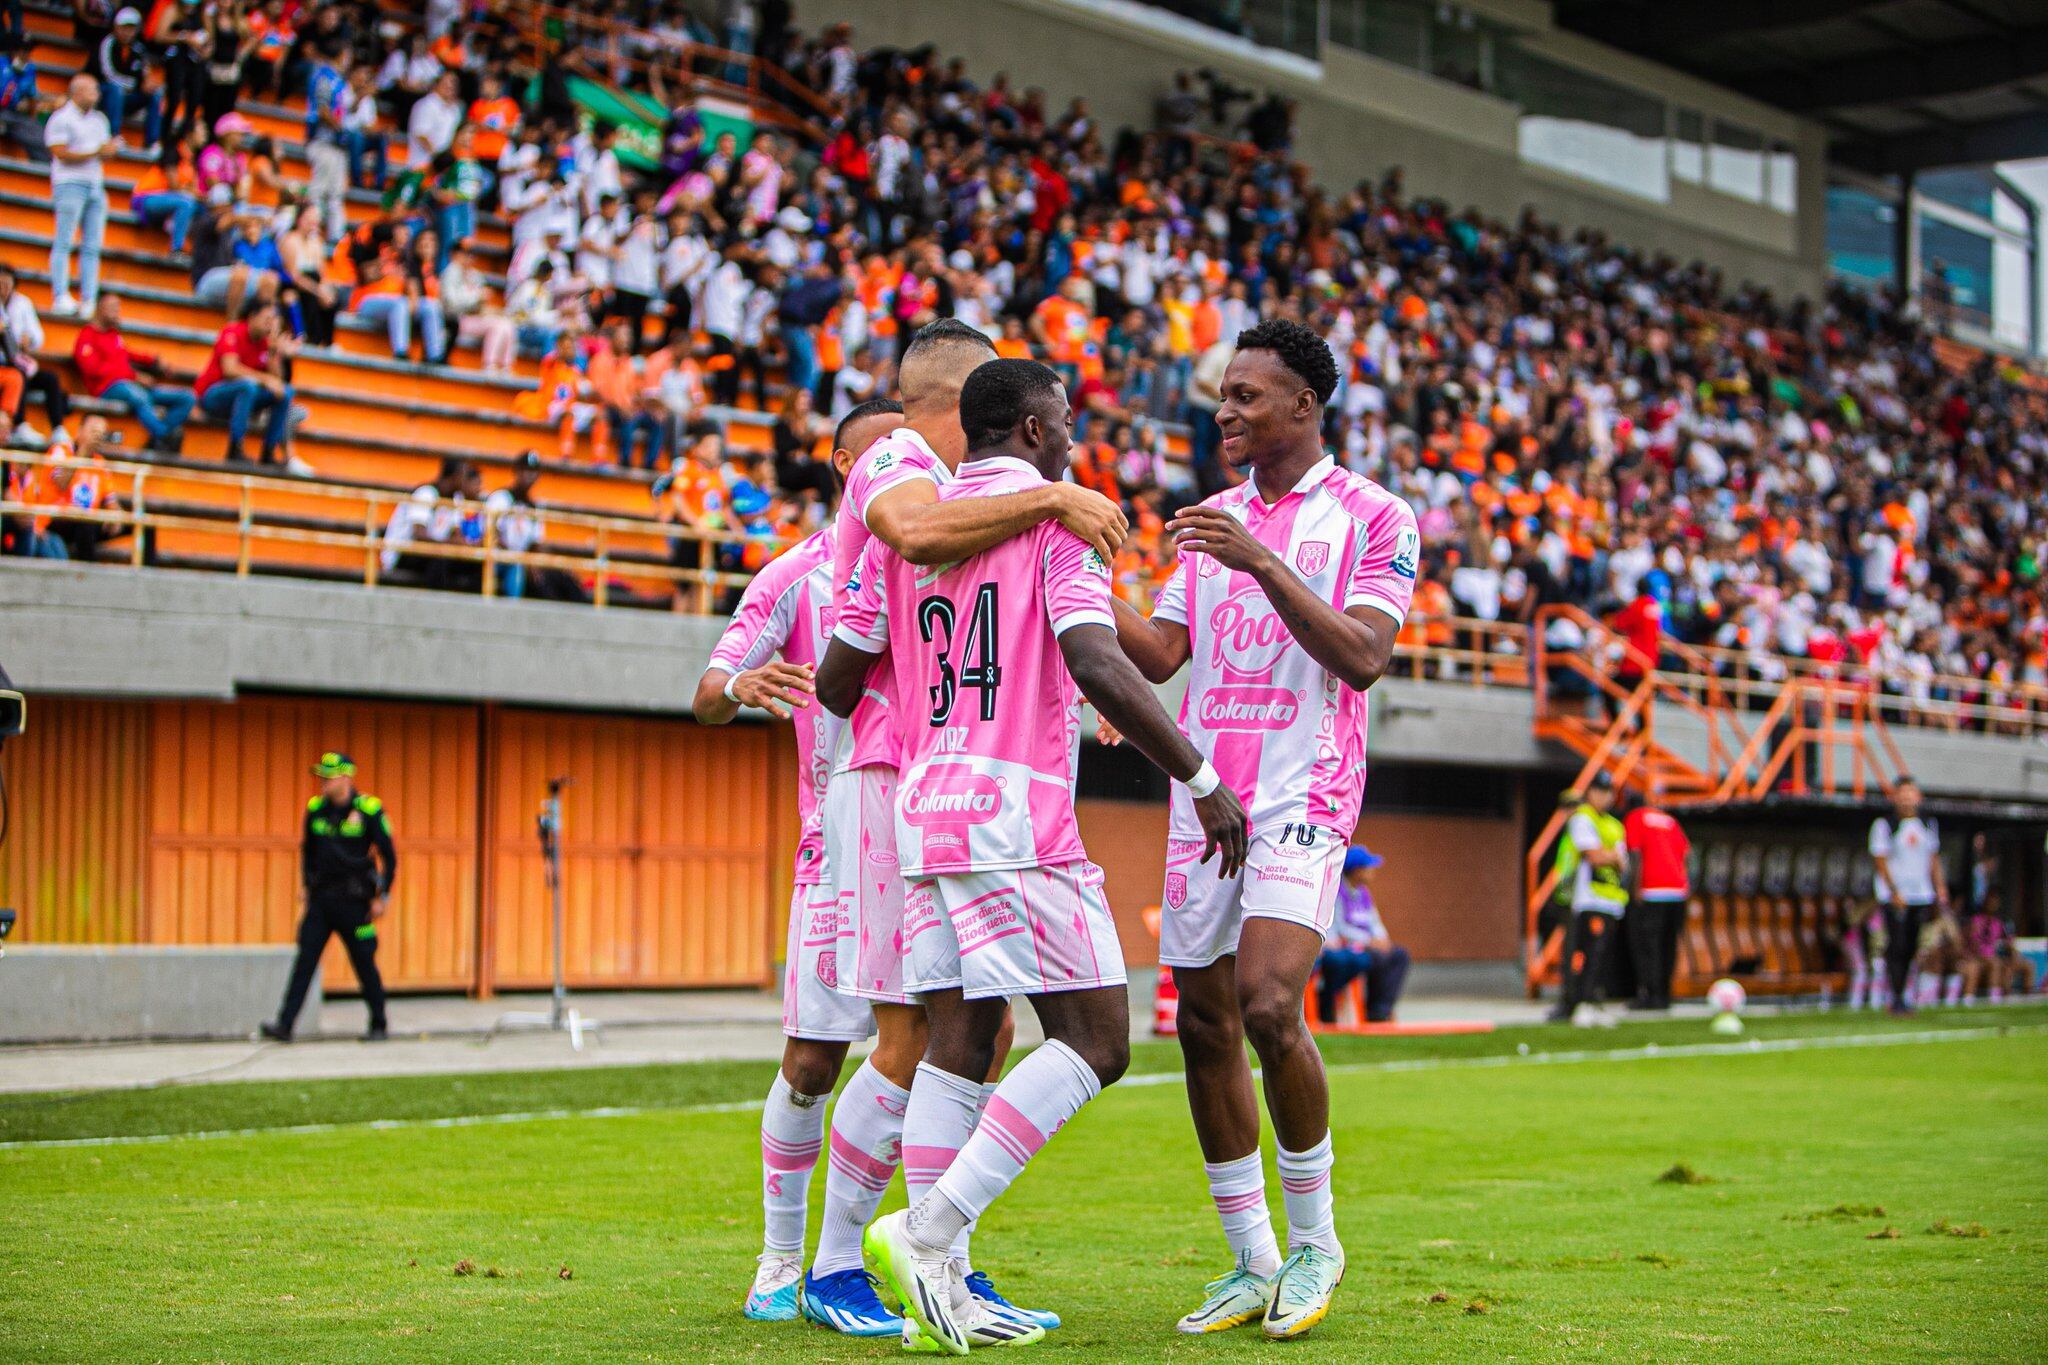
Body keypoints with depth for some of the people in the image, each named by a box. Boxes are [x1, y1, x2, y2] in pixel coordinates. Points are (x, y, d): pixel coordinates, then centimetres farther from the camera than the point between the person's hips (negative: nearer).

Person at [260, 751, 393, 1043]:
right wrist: (305, 885, 17)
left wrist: (382, 897, -6)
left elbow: (389, 857, -3)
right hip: (320, 898, 4)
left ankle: (379, 1026, 18)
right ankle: (285, 1025, -9)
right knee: (305, 960, -4)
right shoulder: (316, 809, 5)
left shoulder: (369, 810, -8)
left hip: (353, 900, -4)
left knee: (364, 963, 4)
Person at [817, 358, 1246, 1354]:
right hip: (1015, 807, -7)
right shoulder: (1056, 517, -4)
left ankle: (942, 1296, 3)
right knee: (1095, 1041, -4)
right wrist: (1202, 780, -10)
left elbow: (835, 683, 15)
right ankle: (926, 1232, -14)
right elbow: (1099, 670, -16)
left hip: (923, 805, 8)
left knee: (958, 1046, 7)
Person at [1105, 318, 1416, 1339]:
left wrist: (1262, 565, -21)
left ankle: (1314, 1239, 0)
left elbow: (1363, 658, -13)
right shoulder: (1215, 520, 17)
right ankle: (1252, 1263, 13)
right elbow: (1159, 654, 13)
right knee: (1205, 1023, 2)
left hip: (1303, 795, -6)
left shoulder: (1372, 516, -1)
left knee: (1269, 1007, -19)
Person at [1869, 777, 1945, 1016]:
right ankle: (1896, 999, -8)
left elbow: (1934, 860, 18)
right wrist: (1894, 893, -15)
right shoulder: (1884, 825, -4)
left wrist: (1941, 889, 9)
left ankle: (1904, 996, 12)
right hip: (1894, 896, -5)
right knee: (1897, 946, -10)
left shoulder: (1928, 825, 13)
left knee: (1911, 948, 5)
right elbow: (1881, 861, -8)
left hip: (1921, 896, 5)